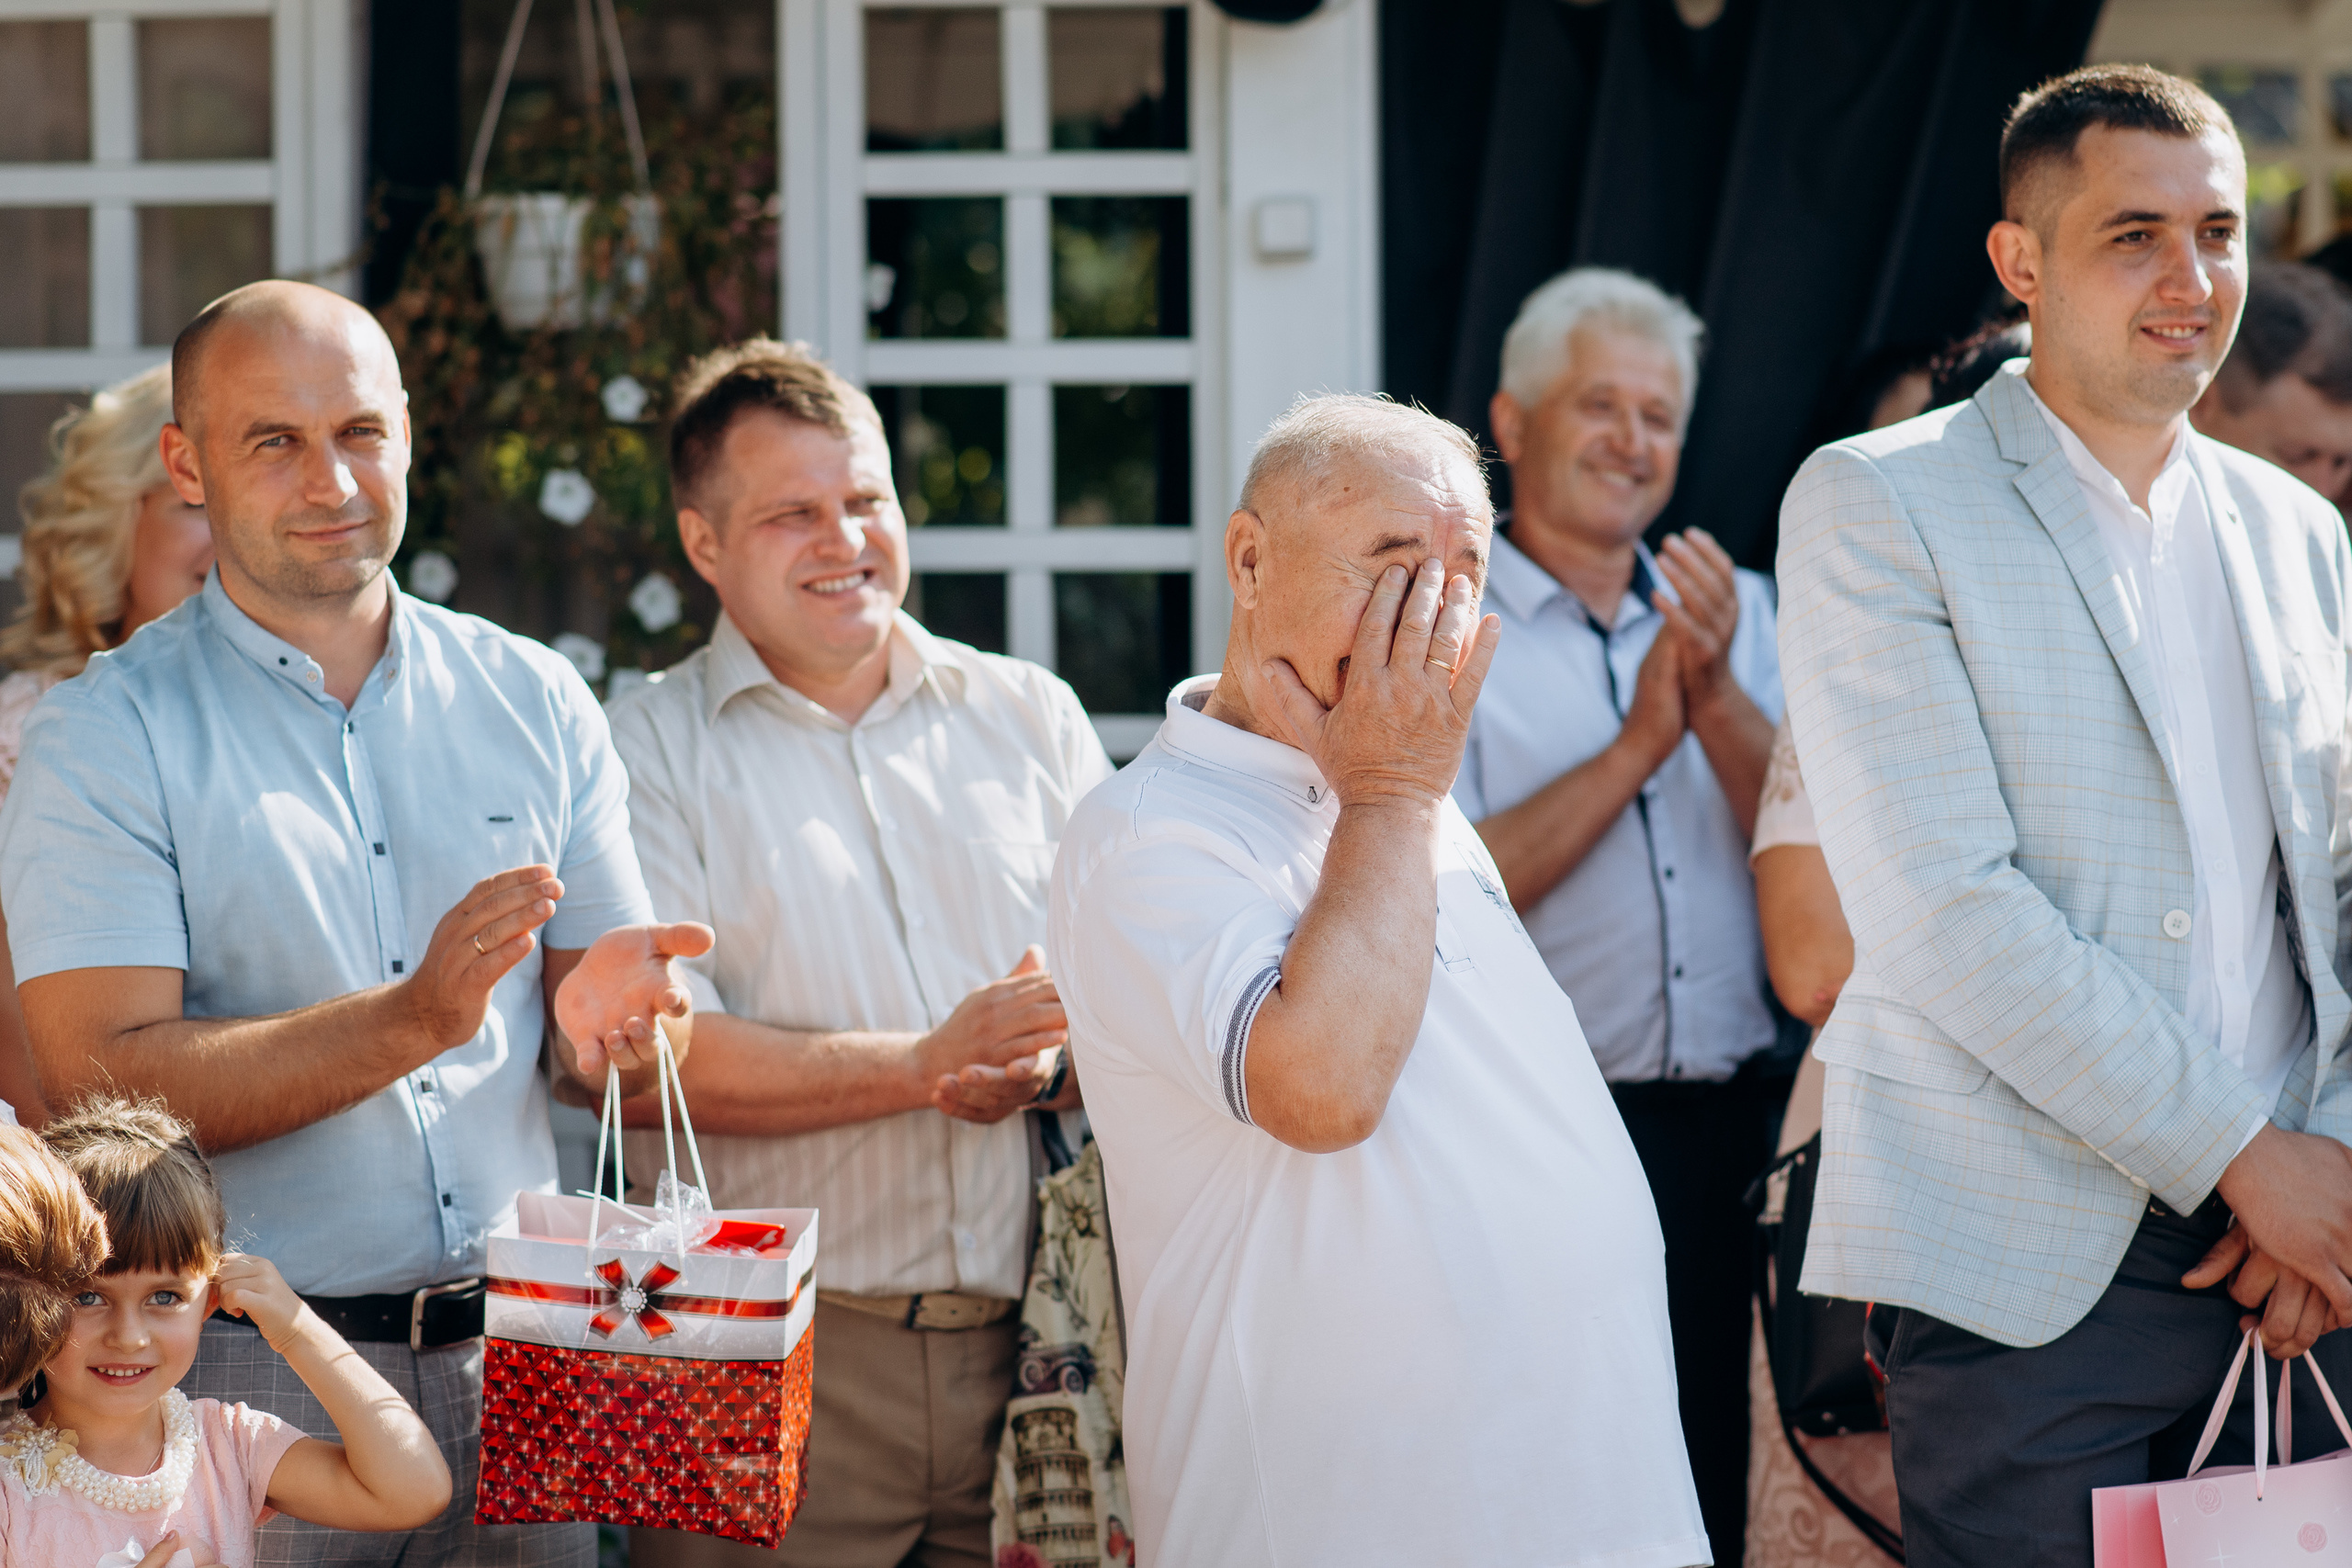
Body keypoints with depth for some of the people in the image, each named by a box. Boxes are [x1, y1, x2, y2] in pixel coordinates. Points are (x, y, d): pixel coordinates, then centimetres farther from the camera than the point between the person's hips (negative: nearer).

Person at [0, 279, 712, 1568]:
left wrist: (608, 1015, -14)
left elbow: (617, 1047, 11)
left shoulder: (532, 702, 9)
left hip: (510, 1355, 4)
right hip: (246, 1376, -3)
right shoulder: (105, 739, -4)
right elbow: (104, 1082, -14)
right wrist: (418, 1019, -24)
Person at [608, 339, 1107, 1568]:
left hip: (1026, 1348, 3)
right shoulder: (647, 757, 2)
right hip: (770, 1362, -3)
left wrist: (1049, 1066, -11)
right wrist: (931, 1064, -16)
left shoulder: (1029, 717, 14)